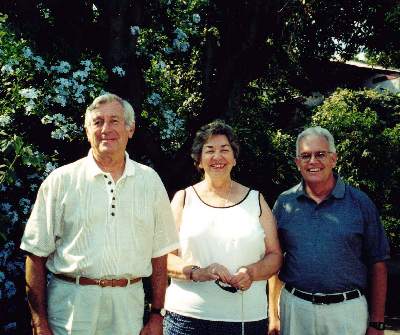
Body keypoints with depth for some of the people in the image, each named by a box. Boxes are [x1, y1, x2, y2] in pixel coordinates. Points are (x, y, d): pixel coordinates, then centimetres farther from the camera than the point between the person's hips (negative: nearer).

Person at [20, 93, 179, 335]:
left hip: (129, 304, 2)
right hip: (70, 303, -1)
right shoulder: (61, 181, -1)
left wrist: (157, 315, 5)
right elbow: (37, 254, -1)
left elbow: (159, 253, 8)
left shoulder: (150, 181, 6)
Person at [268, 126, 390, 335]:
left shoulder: (360, 202, -2)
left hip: (347, 310, -1)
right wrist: (273, 314, 3)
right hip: (294, 307, 1)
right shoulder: (284, 203, 3)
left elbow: (377, 264, 0)